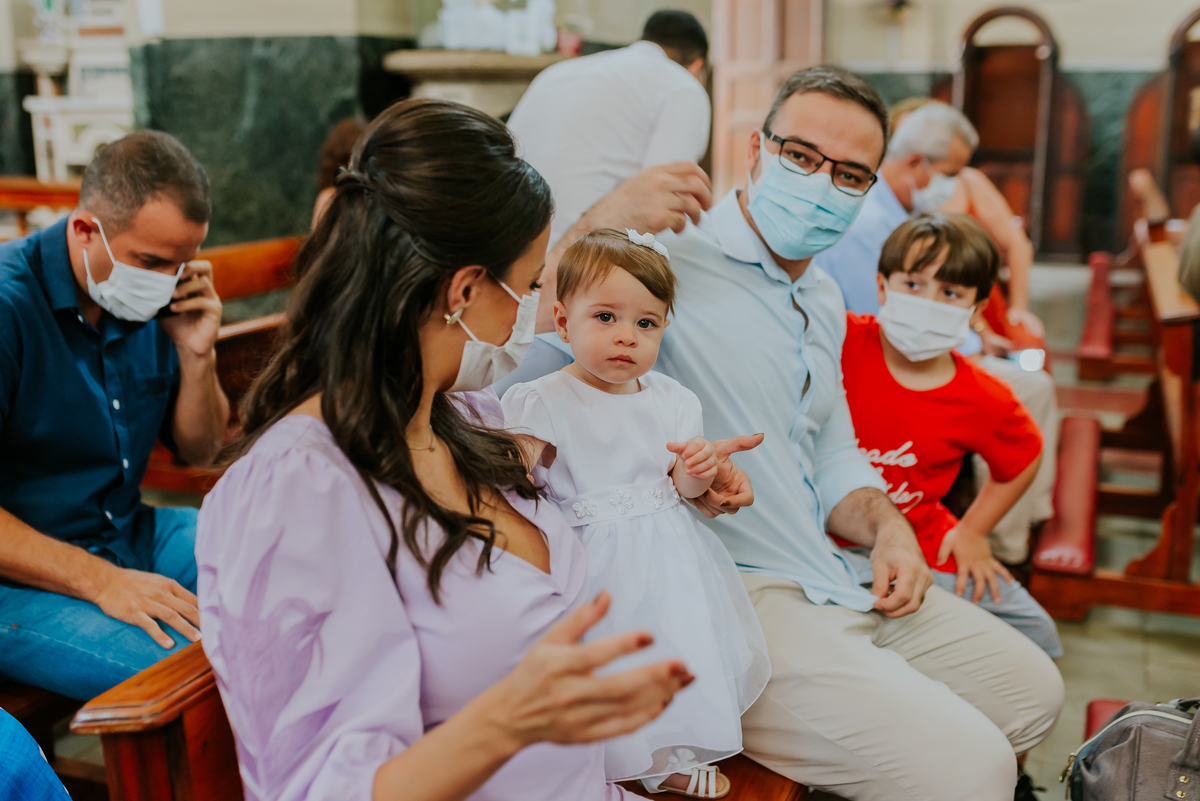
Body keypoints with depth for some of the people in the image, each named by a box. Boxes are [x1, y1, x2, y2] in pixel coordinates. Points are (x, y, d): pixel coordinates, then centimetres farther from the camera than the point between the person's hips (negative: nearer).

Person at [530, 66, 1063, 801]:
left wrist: (888, 527, 6)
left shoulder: (825, 302, 17)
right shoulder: (665, 257, -13)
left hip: (840, 582, 10)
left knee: (1034, 691, 18)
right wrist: (601, 223, -32)